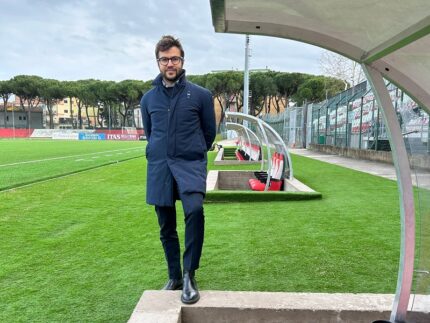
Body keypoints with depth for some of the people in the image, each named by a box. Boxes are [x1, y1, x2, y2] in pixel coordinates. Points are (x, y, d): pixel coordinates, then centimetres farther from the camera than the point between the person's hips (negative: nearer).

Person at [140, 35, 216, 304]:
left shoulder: (201, 95, -1)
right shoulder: (149, 98, 8)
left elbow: (210, 132, 9)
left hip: (191, 165, -3)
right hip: (159, 168, 3)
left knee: (194, 210, -28)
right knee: (166, 227, 9)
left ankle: (190, 274, -12)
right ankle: (174, 277, 27)